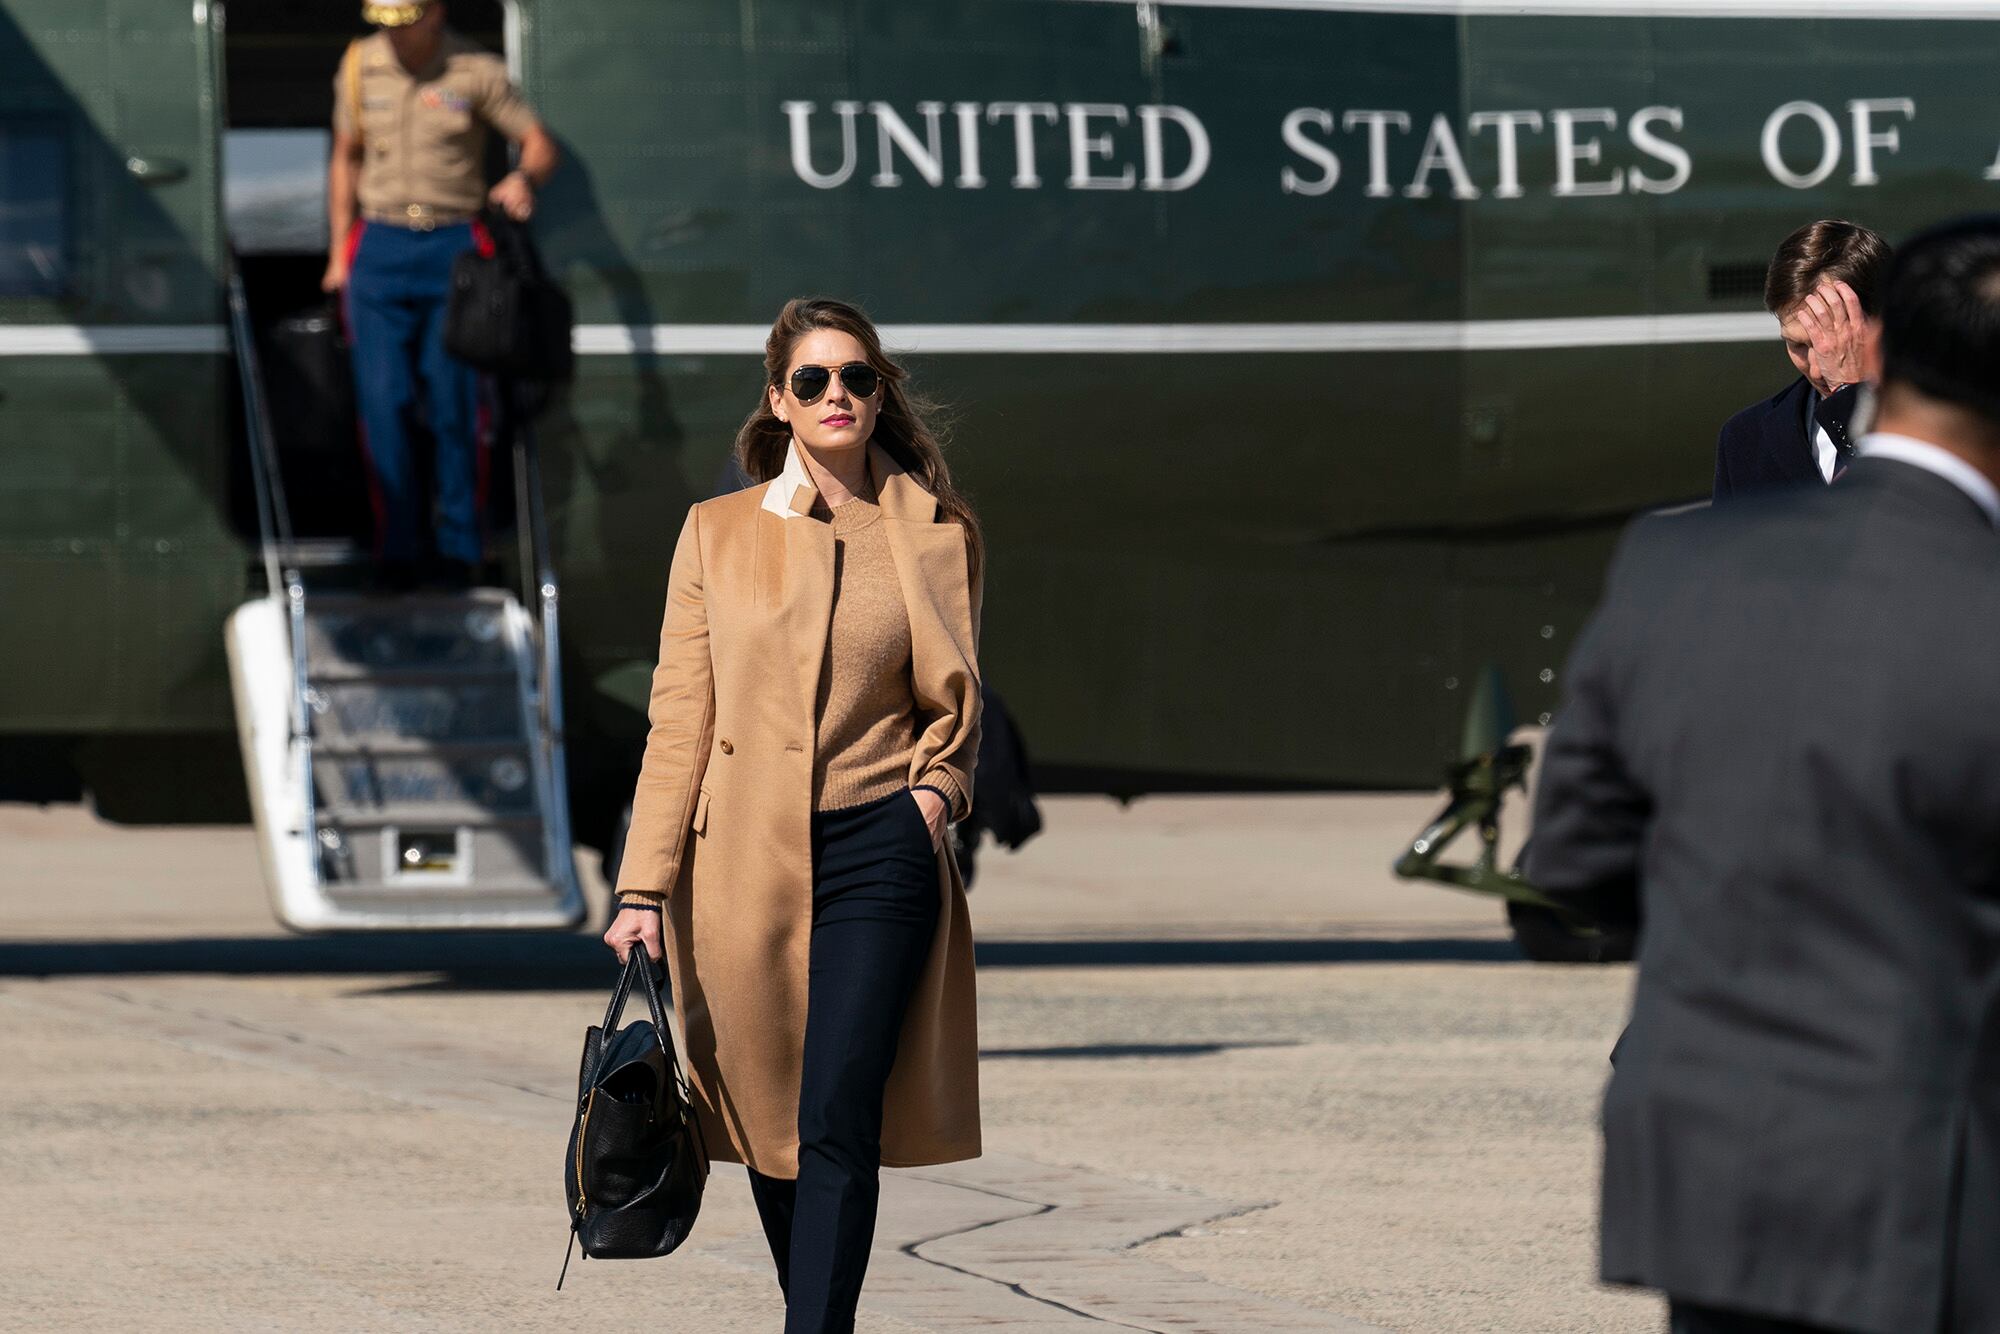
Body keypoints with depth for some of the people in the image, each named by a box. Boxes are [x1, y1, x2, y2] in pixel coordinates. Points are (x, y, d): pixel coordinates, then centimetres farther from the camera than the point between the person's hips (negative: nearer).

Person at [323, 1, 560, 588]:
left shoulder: (476, 71, -5)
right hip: (380, 247, 2)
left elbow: (539, 143, -2)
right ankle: (396, 548, 5)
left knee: (456, 406, -3)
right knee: (383, 405, -3)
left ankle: (460, 547, 7)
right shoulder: (360, 66, 5)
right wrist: (339, 253, 13)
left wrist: (525, 178, -26)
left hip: (454, 249, -2)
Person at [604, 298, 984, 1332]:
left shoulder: (934, 537, 6)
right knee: (768, 1125, 9)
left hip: (878, 856, -2)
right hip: (743, 860, 2)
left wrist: (936, 789, -2)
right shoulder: (718, 532, 6)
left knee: (838, 1122, -15)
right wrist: (643, 889, -3)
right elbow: (679, 719, 3)